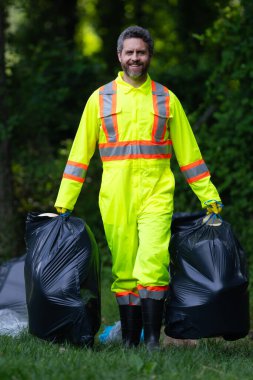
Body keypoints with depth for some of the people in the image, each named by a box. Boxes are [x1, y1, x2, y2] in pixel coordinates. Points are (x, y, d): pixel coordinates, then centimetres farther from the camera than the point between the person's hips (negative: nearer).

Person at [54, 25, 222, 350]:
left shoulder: (166, 100, 10)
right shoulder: (100, 99, 9)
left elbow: (188, 153, 13)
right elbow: (80, 152, 10)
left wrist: (210, 198, 11)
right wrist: (64, 202, 6)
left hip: (156, 196, -1)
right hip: (115, 199, 1)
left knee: (152, 267, -15)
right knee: (124, 272, 4)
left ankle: (152, 340, -13)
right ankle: (129, 341, 11)